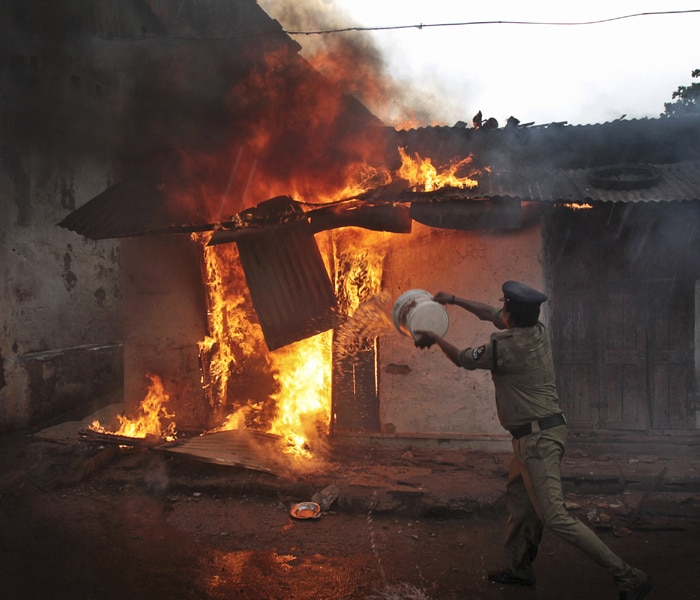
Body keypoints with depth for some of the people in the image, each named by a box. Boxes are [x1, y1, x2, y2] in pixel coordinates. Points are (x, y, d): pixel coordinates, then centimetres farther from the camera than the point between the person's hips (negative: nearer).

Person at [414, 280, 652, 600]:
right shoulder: (538, 331, 4)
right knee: (518, 498, 19)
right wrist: (454, 300, 26)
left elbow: (462, 359, -4)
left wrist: (434, 339, 12)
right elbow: (490, 314, 20)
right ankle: (519, 568, 33)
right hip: (537, 433, 10)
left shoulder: (505, 346, -21)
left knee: (553, 516, -9)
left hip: (537, 437, -10)